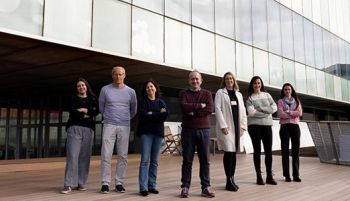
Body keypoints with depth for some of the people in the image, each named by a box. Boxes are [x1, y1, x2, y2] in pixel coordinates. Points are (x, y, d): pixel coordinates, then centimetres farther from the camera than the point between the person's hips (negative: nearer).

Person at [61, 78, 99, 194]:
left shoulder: (92, 99, 17)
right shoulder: (73, 99, 13)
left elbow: (96, 111, 0)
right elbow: (72, 112, -5)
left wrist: (83, 110, -7)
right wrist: (87, 114, -3)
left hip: (88, 129, 2)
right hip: (74, 128, -2)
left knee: (84, 157, -1)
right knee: (72, 156, -11)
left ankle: (81, 183, 5)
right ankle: (69, 185, -12)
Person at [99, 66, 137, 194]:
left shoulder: (131, 92, 5)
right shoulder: (105, 90, 2)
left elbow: (134, 110, 17)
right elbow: (101, 107, 13)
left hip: (124, 127, 1)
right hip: (109, 125, -1)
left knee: (123, 156, 3)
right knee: (106, 155, -5)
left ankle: (119, 183, 11)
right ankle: (105, 183, 4)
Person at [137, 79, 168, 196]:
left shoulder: (161, 102, 14)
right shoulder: (142, 102, 7)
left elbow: (165, 115, -4)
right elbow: (142, 115, -11)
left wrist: (151, 114, -8)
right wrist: (158, 115, -8)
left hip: (158, 133, 3)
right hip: (145, 132, -3)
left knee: (154, 161, 4)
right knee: (145, 160, -9)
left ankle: (152, 186, 9)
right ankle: (143, 187, -9)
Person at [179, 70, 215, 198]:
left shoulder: (207, 94, 9)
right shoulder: (183, 94, 6)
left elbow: (210, 109, -8)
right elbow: (184, 107, -14)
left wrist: (193, 112, -11)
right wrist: (200, 105, -9)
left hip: (204, 130, 1)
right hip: (188, 130, -1)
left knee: (205, 160, 4)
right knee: (187, 160, 3)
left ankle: (206, 187, 11)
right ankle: (185, 187, 9)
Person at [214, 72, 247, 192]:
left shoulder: (239, 94, 18)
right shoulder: (220, 93, 2)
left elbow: (243, 111, 15)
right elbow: (218, 109, -7)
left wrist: (243, 126, 4)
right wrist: (223, 126, -15)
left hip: (237, 127, 5)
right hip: (226, 127, -5)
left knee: (233, 153, 7)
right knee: (228, 153, -8)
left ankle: (231, 179, 14)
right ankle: (229, 182, -2)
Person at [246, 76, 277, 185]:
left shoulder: (267, 95, 12)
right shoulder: (249, 97, 1)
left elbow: (274, 108, 0)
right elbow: (251, 112, -12)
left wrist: (260, 109, -12)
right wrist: (266, 111, -6)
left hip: (267, 125, 3)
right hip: (254, 126, -3)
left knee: (268, 150, 2)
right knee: (257, 151, 2)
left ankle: (269, 176, 11)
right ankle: (259, 176, 9)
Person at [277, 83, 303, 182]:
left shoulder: (297, 101, 15)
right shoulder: (280, 101, 6)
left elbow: (300, 113, -1)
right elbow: (280, 114, -9)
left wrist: (289, 112, -10)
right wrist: (294, 114, -6)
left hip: (295, 126, 2)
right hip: (284, 127, -2)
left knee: (296, 150, 0)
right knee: (285, 150, -2)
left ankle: (296, 175, 5)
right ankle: (287, 175, 2)